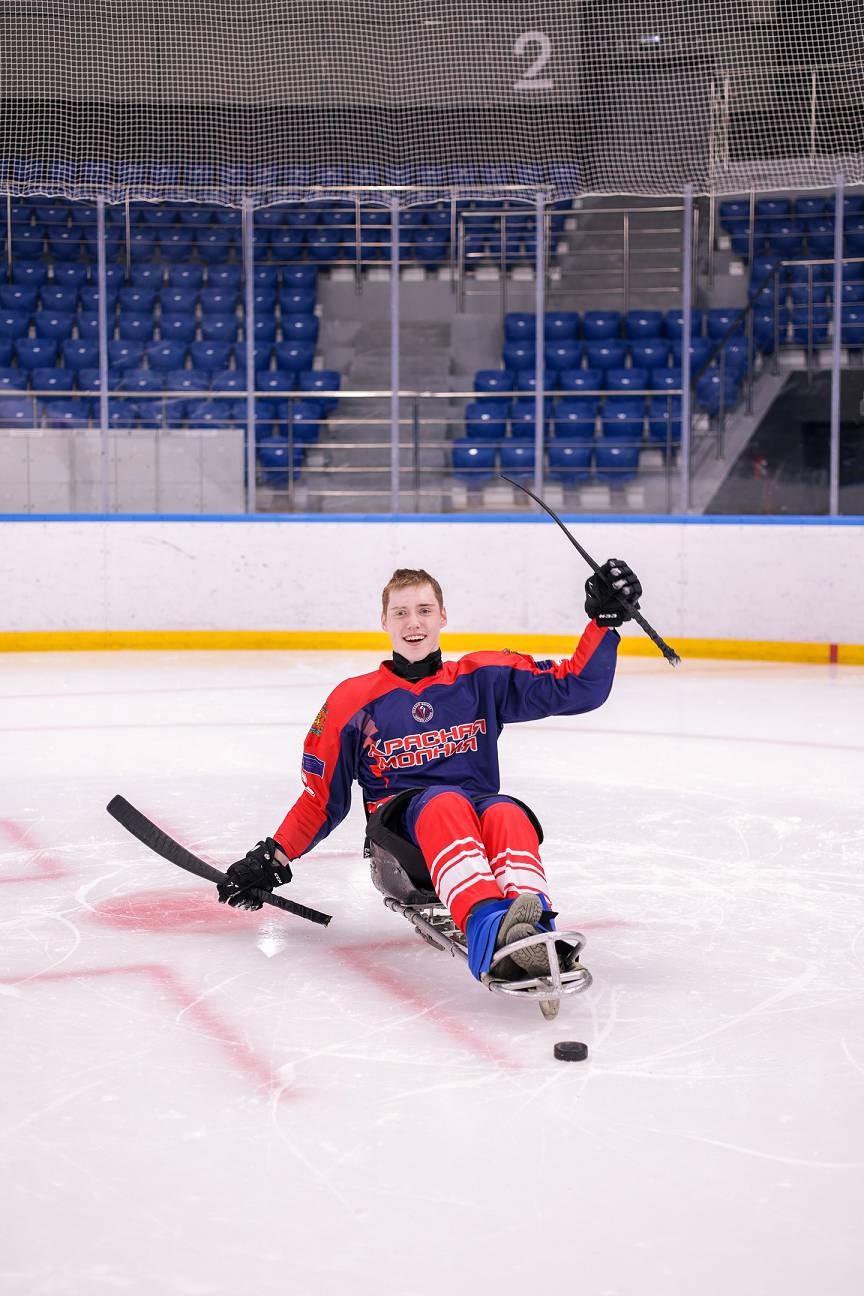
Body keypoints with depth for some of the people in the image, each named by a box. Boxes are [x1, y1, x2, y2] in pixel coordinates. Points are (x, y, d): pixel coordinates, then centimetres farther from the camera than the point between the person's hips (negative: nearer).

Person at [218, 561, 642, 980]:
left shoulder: (482, 678, 13)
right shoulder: (354, 700, 11)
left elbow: (576, 687, 9)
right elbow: (322, 796, 15)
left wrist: (605, 618, -3)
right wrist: (271, 858, 5)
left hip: (476, 822, 2)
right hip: (399, 828, -2)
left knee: (507, 814, -35)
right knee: (444, 803, -37)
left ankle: (534, 932, -63)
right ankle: (488, 928, -65)